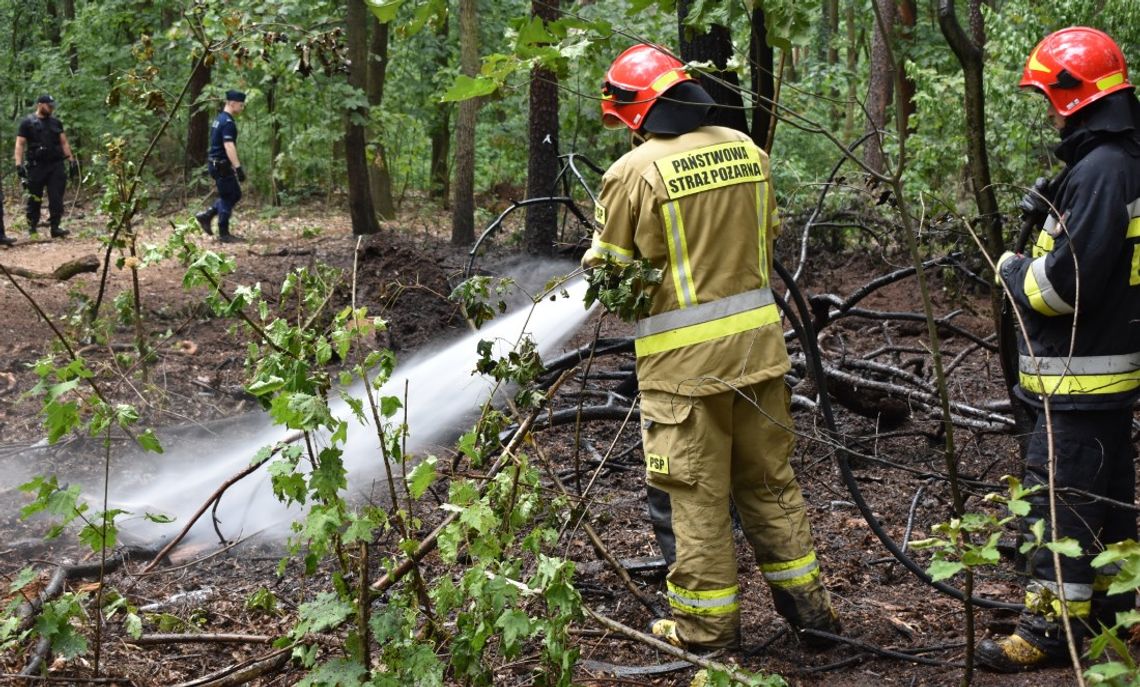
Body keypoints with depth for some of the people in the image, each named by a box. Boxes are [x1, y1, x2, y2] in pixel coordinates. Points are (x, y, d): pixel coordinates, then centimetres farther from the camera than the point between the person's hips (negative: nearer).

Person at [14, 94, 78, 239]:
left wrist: (72, 161, 8)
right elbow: (20, 144, -2)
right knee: (34, 198, 3)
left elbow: (64, 143, 17)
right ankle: (32, 227, 15)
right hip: (36, 166, -3)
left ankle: (55, 227, -1)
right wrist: (19, 164, -12)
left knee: (56, 198, -3)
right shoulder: (27, 122, 2)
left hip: (56, 166, 3)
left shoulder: (56, 123, 15)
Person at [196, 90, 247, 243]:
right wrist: (238, 167, -29)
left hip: (216, 164, 10)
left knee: (235, 194, 16)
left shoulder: (219, 119, 14)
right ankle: (224, 234, 4)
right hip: (222, 165, -10)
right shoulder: (228, 123, -18)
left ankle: (206, 215, 17)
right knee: (228, 197, -2)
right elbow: (229, 146, -26)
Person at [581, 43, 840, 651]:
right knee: (769, 478, 18)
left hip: (686, 356, -5)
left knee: (699, 493, 5)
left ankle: (707, 624, 15)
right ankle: (806, 602, 26)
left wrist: (595, 258, 18)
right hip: (758, 339, 5)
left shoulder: (634, 172, -13)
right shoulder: (746, 149, 4)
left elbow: (609, 265, -4)